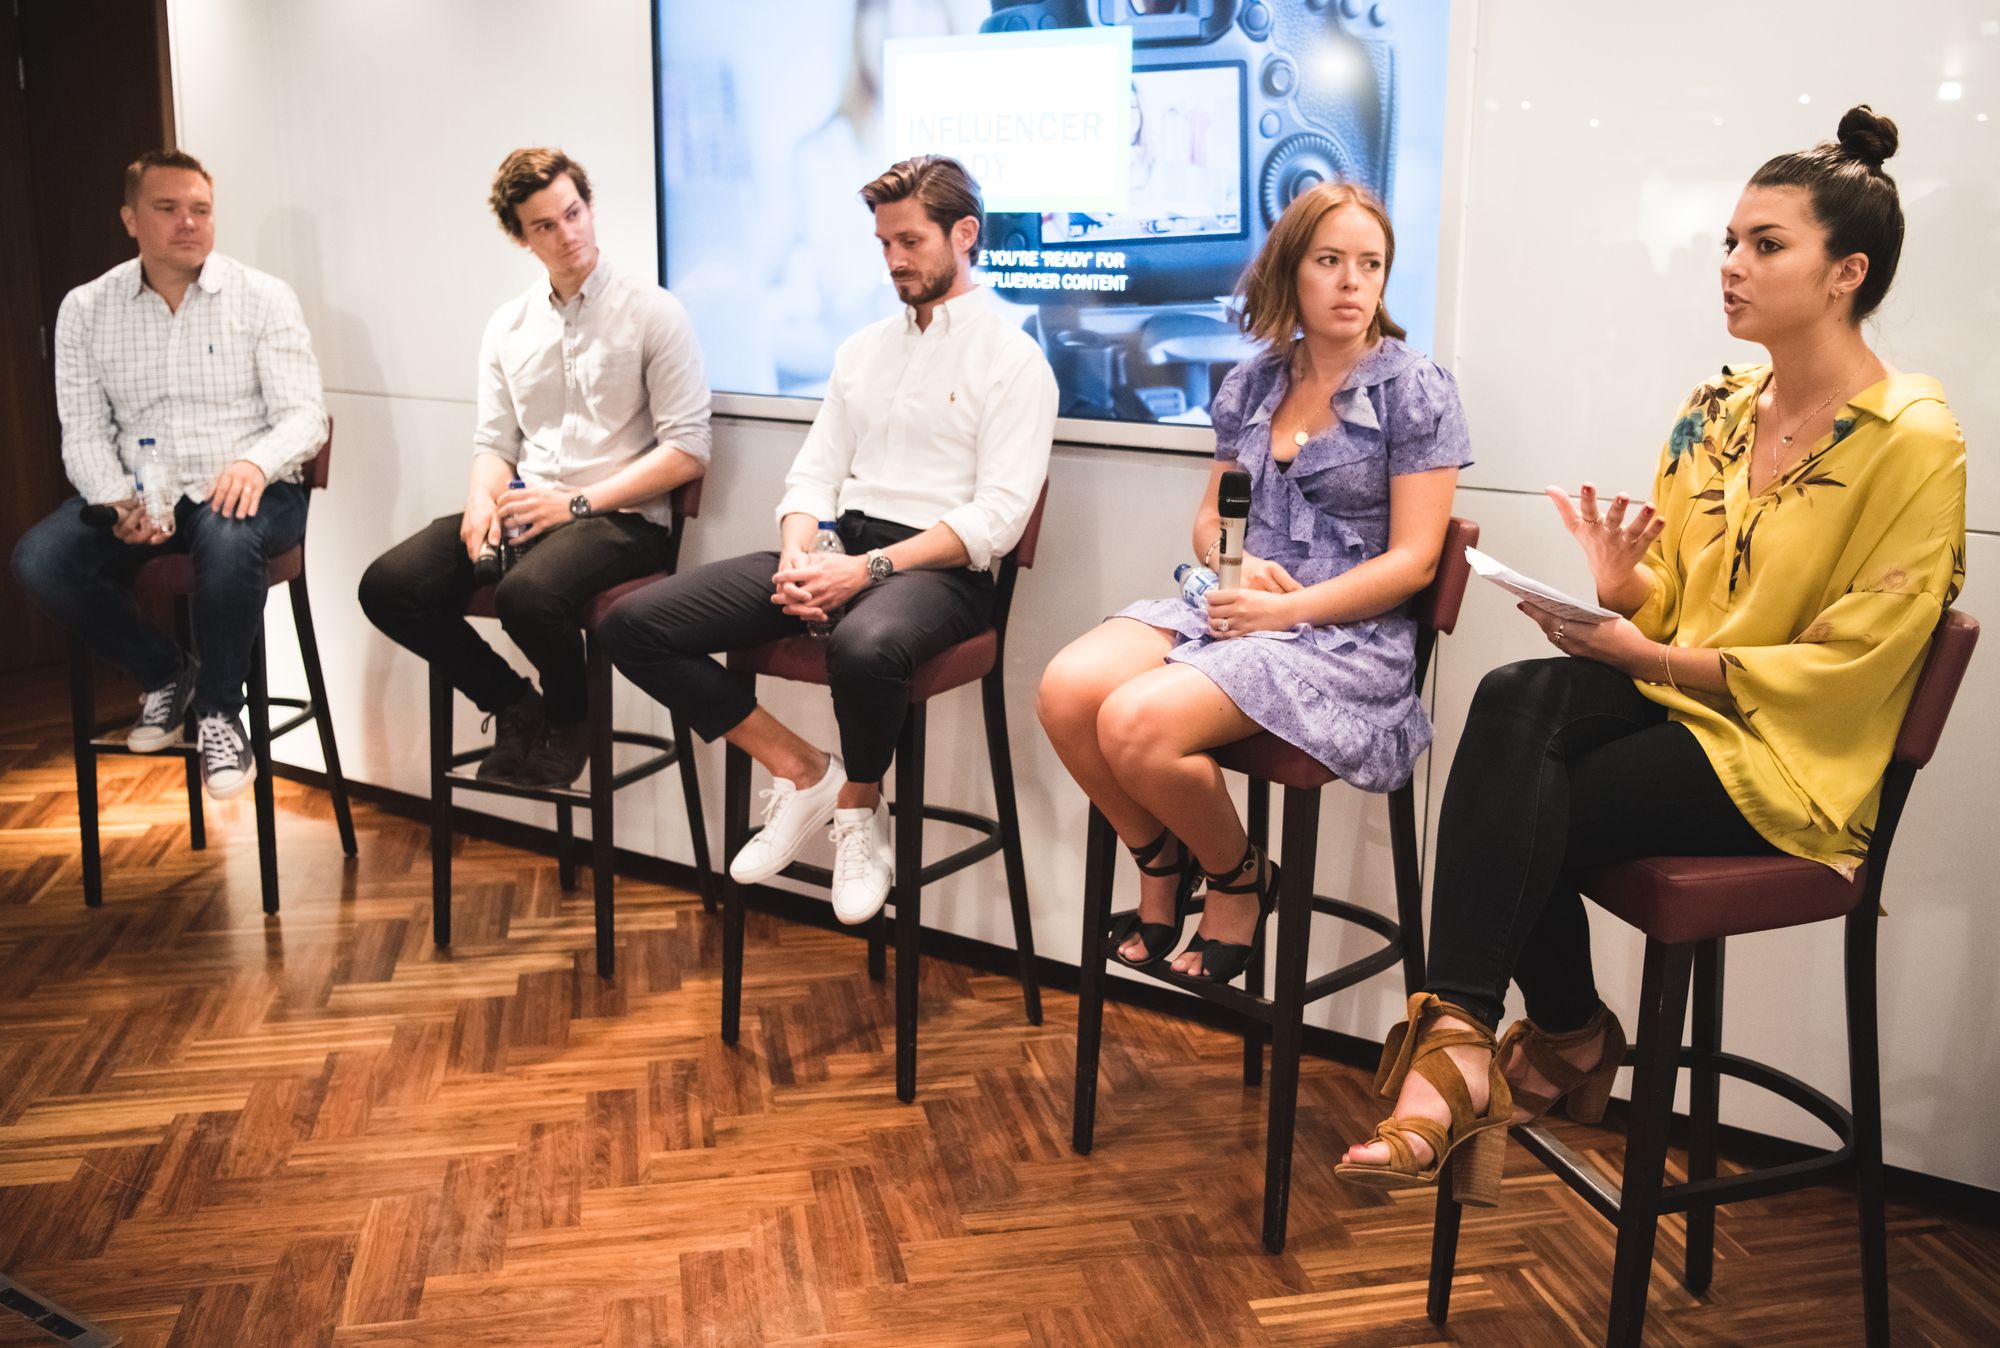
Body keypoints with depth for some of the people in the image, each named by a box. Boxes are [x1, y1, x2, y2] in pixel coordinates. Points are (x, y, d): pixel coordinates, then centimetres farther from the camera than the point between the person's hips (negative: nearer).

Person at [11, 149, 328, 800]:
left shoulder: (264, 298, 0)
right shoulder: (85, 309, 7)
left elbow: (304, 415, -6)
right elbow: (83, 432, 4)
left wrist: (256, 463, -28)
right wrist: (120, 503, -17)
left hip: (245, 491, -3)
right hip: (141, 496, 3)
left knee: (227, 541, -38)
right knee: (38, 560, -22)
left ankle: (218, 710, -15)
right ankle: (164, 673, 4)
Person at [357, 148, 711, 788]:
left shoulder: (652, 313, -3)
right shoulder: (507, 327, 15)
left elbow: (687, 451, -9)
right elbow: (494, 443, 16)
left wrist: (576, 502, -14)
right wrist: (482, 496, -8)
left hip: (621, 518, -5)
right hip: (525, 512, 6)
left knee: (527, 593, -36)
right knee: (388, 587, -15)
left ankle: (569, 714, -2)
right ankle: (514, 704, 7)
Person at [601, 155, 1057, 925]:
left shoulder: (1011, 358, 0)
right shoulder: (862, 350, 21)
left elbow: (996, 517, -11)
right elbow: (814, 474, 15)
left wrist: (870, 568, -21)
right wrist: (799, 553, -8)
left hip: (937, 570, -6)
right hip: (839, 549, 7)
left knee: (863, 646, -43)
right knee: (633, 626, -9)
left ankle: (858, 807, -9)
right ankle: (800, 772, 2)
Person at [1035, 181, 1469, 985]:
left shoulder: (1416, 392, -2)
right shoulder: (1251, 384, 13)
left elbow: (1412, 561, -8)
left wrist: (1284, 609, -16)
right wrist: (1238, 565, -5)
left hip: (1346, 637, -5)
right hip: (1232, 609, 6)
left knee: (1137, 725, -29)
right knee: (1066, 690, -21)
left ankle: (1239, 880, 2)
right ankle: (1161, 866, 4)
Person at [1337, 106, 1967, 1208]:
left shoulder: (1913, 437, -10)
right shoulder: (1714, 411, 10)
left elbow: (1851, 663, -13)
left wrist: (1648, 656, -19)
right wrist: (1619, 588, -11)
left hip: (1796, 756, -5)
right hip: (1667, 698, 6)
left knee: (1520, 812, -27)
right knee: (1514, 699, -28)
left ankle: (1462, 1044, -9)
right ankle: (1567, 1041, -20)